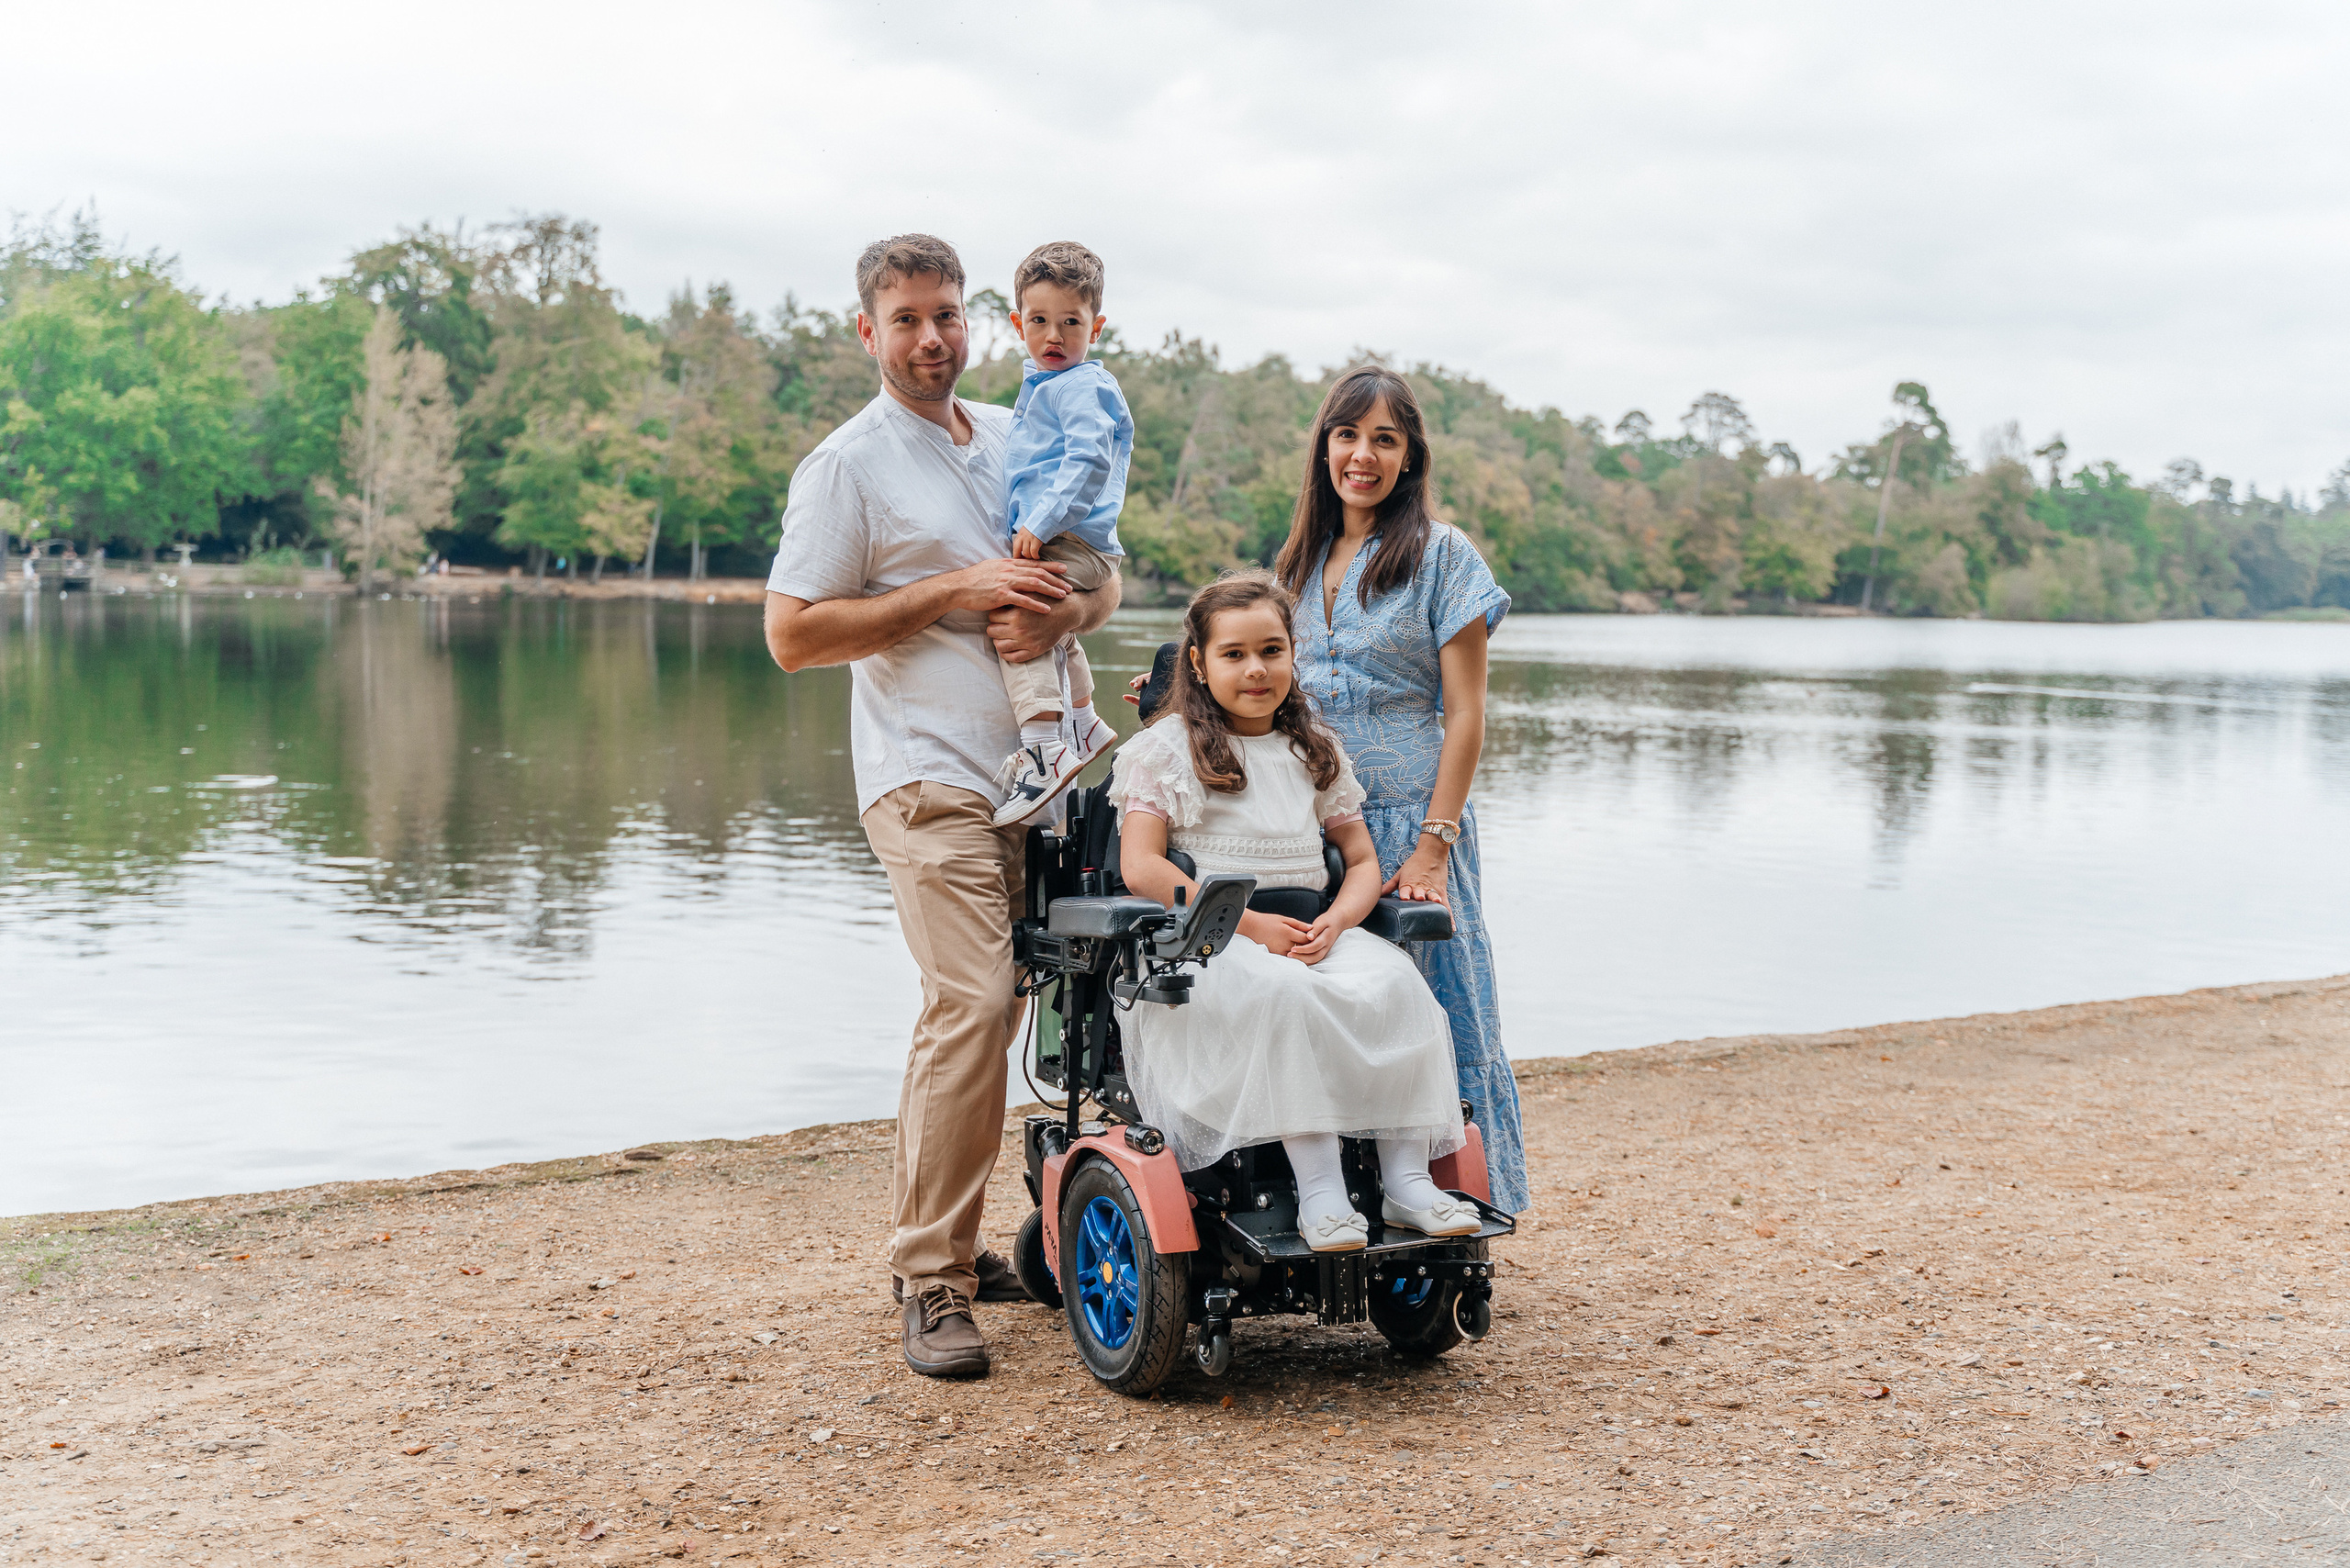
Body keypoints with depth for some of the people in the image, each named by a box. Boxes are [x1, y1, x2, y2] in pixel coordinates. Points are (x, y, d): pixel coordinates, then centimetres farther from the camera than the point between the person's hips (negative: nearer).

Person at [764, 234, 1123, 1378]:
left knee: (984, 1003, 11)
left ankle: (931, 1231, 25)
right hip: (928, 777, -7)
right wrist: (952, 592, -14)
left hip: (1034, 768, 7)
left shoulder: (1020, 438, 16)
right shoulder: (846, 466, -2)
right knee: (973, 999, -18)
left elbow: (1103, 578, 21)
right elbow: (793, 636, -9)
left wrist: (1058, 616, -4)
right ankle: (932, 1283, -11)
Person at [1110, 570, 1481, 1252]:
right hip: (1209, 940, -4)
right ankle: (1317, 1185, -36)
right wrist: (1248, 923, -16)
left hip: (1308, 933, 4)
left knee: (1391, 981, -27)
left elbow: (1363, 862, 15)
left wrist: (1335, 922, -9)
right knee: (1282, 993, -37)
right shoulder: (1166, 747, 3)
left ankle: (1406, 1177, -25)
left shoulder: (1315, 750, 17)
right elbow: (1140, 867, -8)